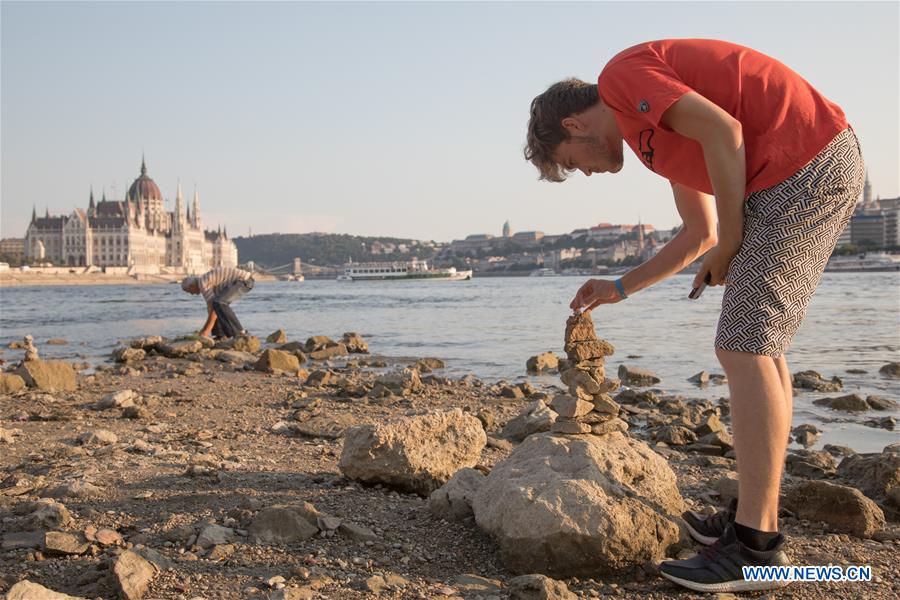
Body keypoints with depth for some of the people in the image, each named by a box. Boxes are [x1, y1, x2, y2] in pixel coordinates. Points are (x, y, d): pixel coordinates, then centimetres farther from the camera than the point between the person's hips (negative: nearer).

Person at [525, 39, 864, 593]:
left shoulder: (622, 74, -2)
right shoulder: (654, 127, 25)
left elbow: (723, 131, -16)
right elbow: (699, 233, 28)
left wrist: (729, 246, -9)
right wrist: (619, 287, 31)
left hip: (800, 162, -10)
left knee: (744, 350, -11)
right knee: (762, 348, 12)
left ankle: (755, 547, -7)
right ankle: (758, 520, 19)